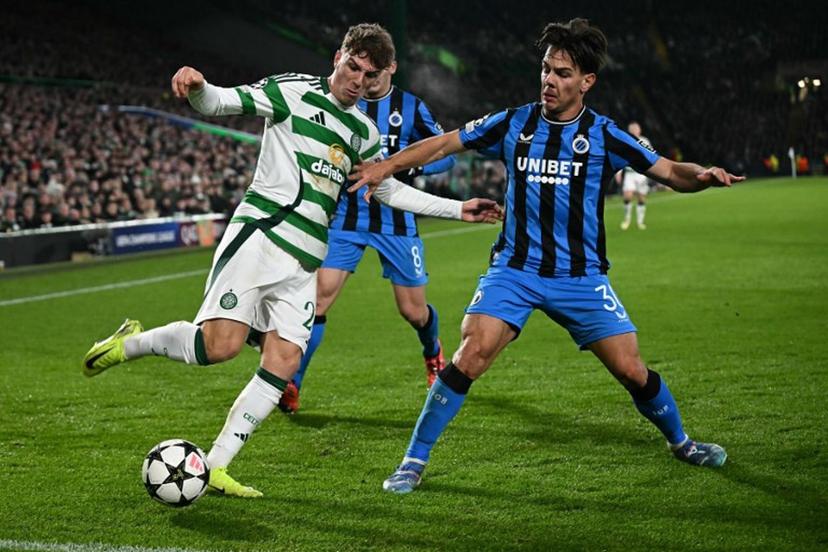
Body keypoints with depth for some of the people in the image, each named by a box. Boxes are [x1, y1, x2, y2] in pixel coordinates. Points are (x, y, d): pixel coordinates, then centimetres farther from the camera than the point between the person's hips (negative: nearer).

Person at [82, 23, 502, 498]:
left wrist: (457, 209, 30)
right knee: (221, 344, -20)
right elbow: (218, 102, -7)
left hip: (303, 262, 7)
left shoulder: (363, 131, 19)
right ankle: (131, 343, 8)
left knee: (283, 364, -4)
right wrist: (197, 86, -31)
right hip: (259, 234, -6)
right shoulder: (294, 91, 1)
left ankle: (215, 468, 3)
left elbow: (390, 190, 32)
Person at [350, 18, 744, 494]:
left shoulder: (603, 136, -2)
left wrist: (702, 175, -21)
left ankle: (681, 441, 27)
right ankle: (414, 462, -5)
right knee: (470, 357, -17)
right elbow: (445, 144, 10)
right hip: (514, 270, 0)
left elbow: (669, 172, 0)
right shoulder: (513, 124, 1)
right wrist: (385, 167, 3)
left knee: (631, 369, -3)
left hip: (581, 276, 0)